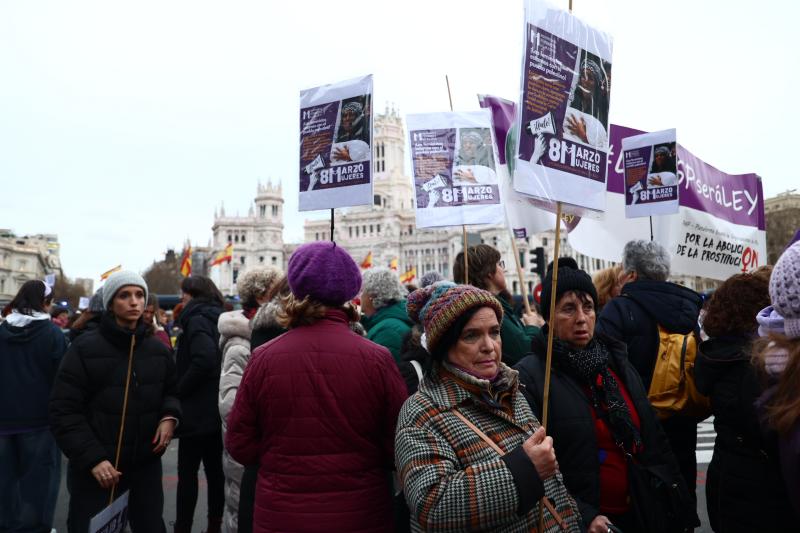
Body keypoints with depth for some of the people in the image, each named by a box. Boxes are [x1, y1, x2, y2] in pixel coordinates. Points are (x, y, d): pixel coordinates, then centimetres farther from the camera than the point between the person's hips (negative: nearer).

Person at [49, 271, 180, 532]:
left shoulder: (158, 349, 5)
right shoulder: (85, 348, -9)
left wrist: (169, 416, -5)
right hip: (94, 470, -3)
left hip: (147, 465, 4)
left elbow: (170, 391, 17)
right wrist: (92, 458, -19)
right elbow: (64, 411, -11)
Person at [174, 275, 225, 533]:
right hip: (216, 411, 8)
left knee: (188, 472, 2)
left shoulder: (196, 319, -12)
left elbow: (204, 359, -28)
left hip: (198, 412, -8)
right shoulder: (217, 318, 12)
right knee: (215, 469, 13)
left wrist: (179, 390, -16)